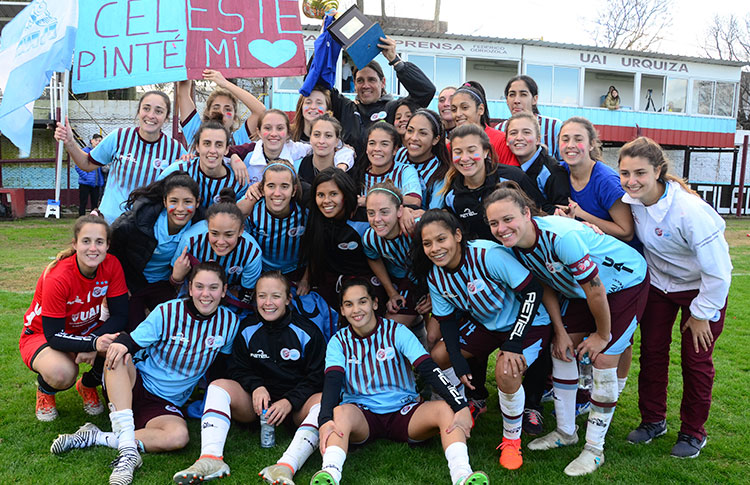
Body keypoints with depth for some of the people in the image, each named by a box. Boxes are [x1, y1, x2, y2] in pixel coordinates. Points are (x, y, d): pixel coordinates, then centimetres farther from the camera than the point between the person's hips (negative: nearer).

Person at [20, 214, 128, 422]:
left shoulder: (112, 265, -19)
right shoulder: (57, 279, -30)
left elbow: (120, 315, -15)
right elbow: (53, 336, -27)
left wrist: (94, 342, -31)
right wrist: (94, 343, -43)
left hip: (87, 330, 4)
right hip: (42, 334, -4)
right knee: (62, 373, -37)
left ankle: (87, 384, 7)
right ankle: (44, 390, 5)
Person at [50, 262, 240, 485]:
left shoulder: (230, 323, -2)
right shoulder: (167, 312, -9)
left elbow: (220, 363, 12)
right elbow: (133, 340, -13)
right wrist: (122, 342, -36)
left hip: (166, 404, 1)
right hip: (136, 384, -1)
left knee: (179, 436, -32)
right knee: (118, 358, -34)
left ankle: (95, 437, -22)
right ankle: (128, 451, -41)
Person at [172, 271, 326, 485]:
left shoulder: (308, 331, -5)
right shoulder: (247, 329, 3)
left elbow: (316, 377, -6)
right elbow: (238, 369, 5)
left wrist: (289, 401, -20)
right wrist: (256, 387, -16)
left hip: (296, 405, -2)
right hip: (257, 402, 3)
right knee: (219, 386, -21)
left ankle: (286, 466, -52)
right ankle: (211, 458, -38)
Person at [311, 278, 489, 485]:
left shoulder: (397, 332, -2)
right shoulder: (339, 342, 2)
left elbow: (429, 369, -12)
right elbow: (332, 381, -13)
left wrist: (461, 406, -27)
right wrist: (325, 420, -35)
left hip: (404, 413, 0)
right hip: (361, 416, 0)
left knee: (446, 409, -27)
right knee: (340, 412, -34)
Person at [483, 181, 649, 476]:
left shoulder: (560, 236, -38)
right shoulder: (516, 244, -14)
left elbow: (596, 291, -28)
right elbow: (545, 286, 1)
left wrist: (603, 335, -13)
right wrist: (561, 332, 0)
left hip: (626, 283, -7)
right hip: (580, 289, 8)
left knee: (603, 361, -7)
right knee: (561, 350, 5)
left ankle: (594, 449, 8)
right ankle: (566, 432, 23)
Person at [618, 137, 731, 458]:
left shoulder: (689, 210, -33)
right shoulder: (632, 200, -16)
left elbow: (718, 270, -25)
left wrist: (701, 313, -15)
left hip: (702, 288, -5)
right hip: (658, 283, 5)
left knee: (695, 360, 3)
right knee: (651, 352, 8)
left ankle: (693, 432, 23)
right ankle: (653, 420, 27)